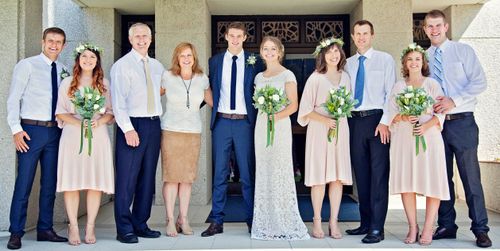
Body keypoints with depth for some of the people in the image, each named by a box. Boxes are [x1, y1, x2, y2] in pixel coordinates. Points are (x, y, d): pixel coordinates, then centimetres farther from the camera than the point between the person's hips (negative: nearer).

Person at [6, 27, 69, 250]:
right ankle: (16, 233, 6)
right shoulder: (26, 65, -1)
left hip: (55, 131, 5)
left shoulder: (61, 70, 12)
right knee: (24, 182, -4)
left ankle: (45, 229, 19)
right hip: (32, 130, -5)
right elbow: (13, 99, -5)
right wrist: (16, 129, -12)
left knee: (50, 183, 8)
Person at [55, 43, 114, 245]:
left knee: (96, 182, -3)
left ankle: (90, 227, 5)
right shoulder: (67, 83, 11)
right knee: (72, 182, -4)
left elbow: (111, 112, 11)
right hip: (73, 136, -1)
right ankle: (73, 227, 5)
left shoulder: (104, 84, 13)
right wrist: (78, 122, -11)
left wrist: (98, 121, -10)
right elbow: (60, 113, 6)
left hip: (98, 136, 1)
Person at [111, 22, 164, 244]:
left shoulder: (157, 66, 16)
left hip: (154, 124, 6)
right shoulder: (122, 65, -2)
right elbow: (118, 101, -9)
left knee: (148, 178, 9)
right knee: (126, 179, -5)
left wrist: (160, 122, 8)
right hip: (131, 125, -6)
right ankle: (124, 229, 4)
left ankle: (140, 225, 19)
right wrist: (128, 129, -16)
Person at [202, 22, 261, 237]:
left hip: (244, 122, -1)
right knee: (219, 173, 5)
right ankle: (216, 221, 12)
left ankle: (252, 220, 14)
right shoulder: (214, 61, 8)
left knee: (248, 173, 4)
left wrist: (258, 120, -1)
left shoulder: (253, 62, 4)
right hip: (221, 122, 2)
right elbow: (210, 90, 12)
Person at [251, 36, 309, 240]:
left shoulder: (287, 75, -1)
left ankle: (285, 224, 4)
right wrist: (264, 115, 1)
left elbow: (294, 105, -8)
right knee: (263, 173, 6)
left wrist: (277, 116, -22)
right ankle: (266, 224, 15)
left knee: (280, 172, -5)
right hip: (261, 126, 5)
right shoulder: (259, 77, 15)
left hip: (280, 126, -5)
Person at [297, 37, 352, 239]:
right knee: (319, 177, -2)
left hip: (340, 130, 4)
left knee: (338, 177, 2)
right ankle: (317, 221, 9)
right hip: (319, 130, -4)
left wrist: (341, 115, 0)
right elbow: (306, 109, -3)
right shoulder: (315, 78, -1)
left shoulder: (345, 77, 11)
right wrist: (324, 119, -16)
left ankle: (334, 222, 10)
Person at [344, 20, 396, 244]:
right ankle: (365, 222, 17)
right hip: (355, 121, 4)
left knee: (379, 174, -5)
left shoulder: (385, 59, 3)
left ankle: (377, 228, -3)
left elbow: (391, 93, -3)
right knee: (361, 174, 8)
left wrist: (385, 122, -11)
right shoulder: (348, 64, 15)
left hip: (377, 119, -4)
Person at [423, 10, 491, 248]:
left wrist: (454, 101, -16)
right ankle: (447, 226, 19)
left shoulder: (463, 51, 3)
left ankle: (480, 230, 5)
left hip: (462, 122, -3)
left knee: (470, 176, -4)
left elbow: (479, 82, -5)